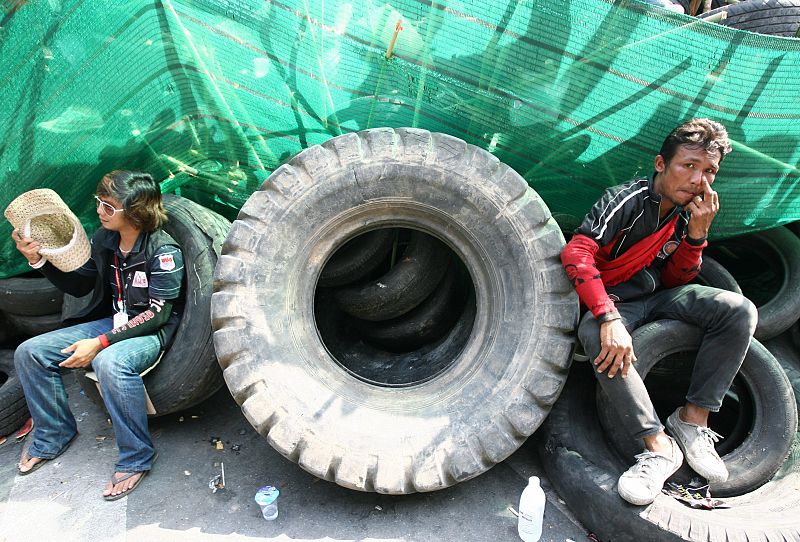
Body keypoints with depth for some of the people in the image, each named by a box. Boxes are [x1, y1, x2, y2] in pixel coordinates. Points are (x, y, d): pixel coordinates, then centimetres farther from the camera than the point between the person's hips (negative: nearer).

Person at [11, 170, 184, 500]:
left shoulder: (163, 251, -19)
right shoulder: (103, 240, 3)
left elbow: (159, 313, -22)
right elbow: (79, 286, 15)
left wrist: (101, 342, -26)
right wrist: (38, 260, 0)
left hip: (152, 332, -8)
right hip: (112, 323, 8)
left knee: (110, 362, -39)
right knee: (29, 353, -2)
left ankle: (136, 458, -20)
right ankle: (53, 436, 18)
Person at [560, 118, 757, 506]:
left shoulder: (690, 211, 2)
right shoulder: (627, 200, -19)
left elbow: (676, 279, 3)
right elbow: (576, 253, -32)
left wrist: (697, 232, -14)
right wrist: (609, 318, -42)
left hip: (659, 296, 6)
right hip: (613, 299, -5)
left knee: (740, 311, -16)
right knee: (594, 335, -38)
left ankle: (693, 417, -11)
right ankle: (658, 445, -32)